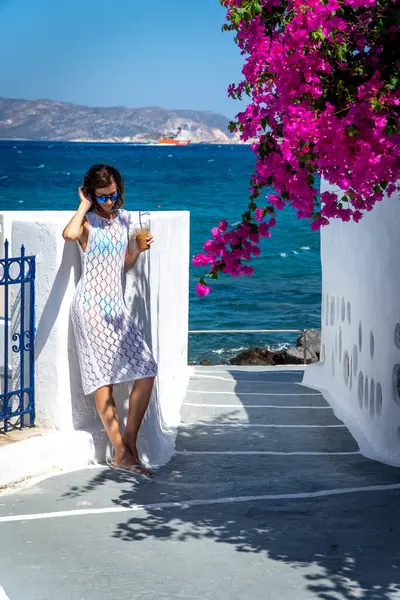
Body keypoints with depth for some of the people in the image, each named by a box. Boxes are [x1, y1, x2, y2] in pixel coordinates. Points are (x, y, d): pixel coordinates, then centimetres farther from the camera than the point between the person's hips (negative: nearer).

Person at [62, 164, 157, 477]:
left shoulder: (123, 218, 16)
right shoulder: (88, 221, -3)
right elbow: (69, 234, -29)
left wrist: (137, 250, 8)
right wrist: (84, 205, -15)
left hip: (117, 305, 7)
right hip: (92, 304, -7)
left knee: (147, 370, -2)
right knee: (105, 376, -10)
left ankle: (128, 447, 4)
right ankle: (123, 452, -10)